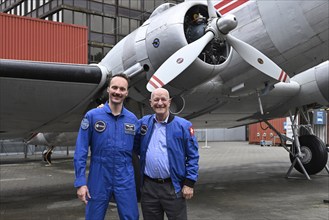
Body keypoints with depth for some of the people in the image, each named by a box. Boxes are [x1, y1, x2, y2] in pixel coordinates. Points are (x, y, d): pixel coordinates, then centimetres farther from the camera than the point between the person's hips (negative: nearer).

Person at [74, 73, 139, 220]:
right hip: (98, 180, -1)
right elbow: (80, 152, -6)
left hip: (126, 181, 2)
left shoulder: (133, 119, 4)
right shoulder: (92, 116, -4)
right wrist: (80, 182, -11)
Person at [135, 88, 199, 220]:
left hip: (173, 187, -3)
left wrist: (189, 183, -8)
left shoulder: (183, 125, -4)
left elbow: (193, 156, -2)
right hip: (148, 186, 3)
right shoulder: (143, 123, 7)